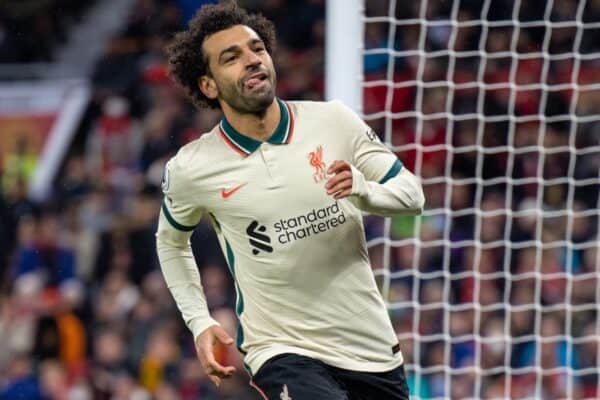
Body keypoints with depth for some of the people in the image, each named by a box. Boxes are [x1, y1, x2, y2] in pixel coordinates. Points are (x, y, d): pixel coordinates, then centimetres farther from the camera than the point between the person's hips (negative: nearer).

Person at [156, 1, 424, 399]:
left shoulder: (334, 120, -3)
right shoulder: (190, 169, -5)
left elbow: (412, 193, 2)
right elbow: (171, 242, 15)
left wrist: (363, 190, -19)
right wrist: (200, 323, 5)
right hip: (283, 352, -4)